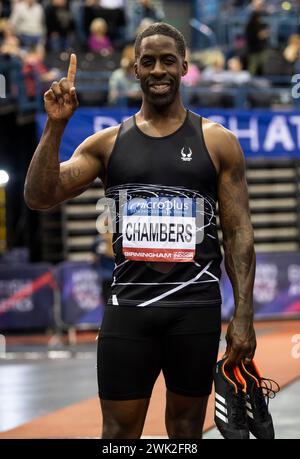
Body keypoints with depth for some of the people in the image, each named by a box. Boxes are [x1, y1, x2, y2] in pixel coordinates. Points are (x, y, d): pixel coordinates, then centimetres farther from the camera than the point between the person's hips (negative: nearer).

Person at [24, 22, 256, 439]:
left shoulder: (218, 142, 3)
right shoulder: (107, 143, 6)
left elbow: (238, 234, 2)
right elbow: (39, 198, -2)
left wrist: (243, 316, -5)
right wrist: (56, 126, -14)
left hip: (196, 307, -1)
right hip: (129, 306, 1)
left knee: (186, 429, 9)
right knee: (119, 432, 2)